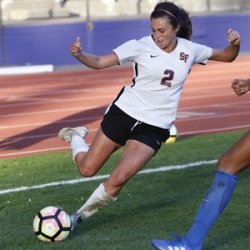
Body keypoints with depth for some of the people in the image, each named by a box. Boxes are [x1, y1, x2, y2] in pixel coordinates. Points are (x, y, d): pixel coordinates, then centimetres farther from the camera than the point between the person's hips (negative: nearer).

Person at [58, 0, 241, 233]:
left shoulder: (189, 50, -2)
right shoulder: (141, 46, -11)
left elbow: (227, 56, 12)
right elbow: (99, 62, -16)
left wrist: (235, 44, -11)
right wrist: (79, 54, -37)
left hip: (154, 127, 1)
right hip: (124, 113, -1)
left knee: (117, 180, -17)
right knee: (87, 169, 5)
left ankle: (80, 216, 6)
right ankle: (75, 136, 39)